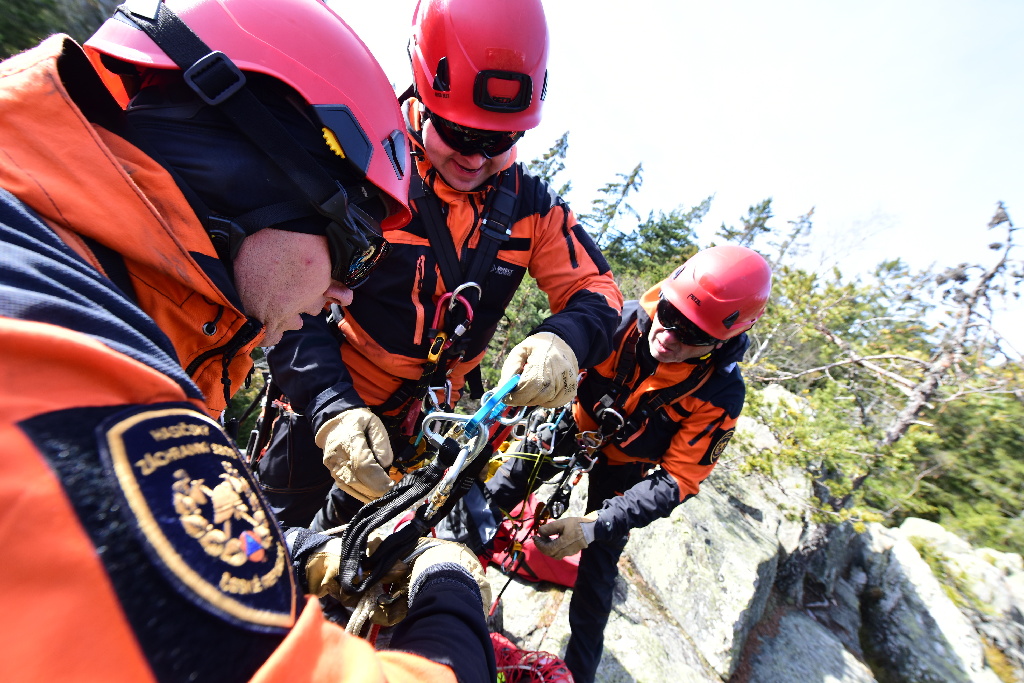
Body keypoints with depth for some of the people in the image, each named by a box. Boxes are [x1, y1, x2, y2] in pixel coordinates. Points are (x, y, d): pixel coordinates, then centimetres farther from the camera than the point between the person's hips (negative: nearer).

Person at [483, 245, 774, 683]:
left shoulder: (720, 395, -29)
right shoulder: (625, 318, -29)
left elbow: (675, 480, -26)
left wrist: (594, 526, -35)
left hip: (627, 466, -1)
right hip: (579, 425, 2)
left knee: (598, 567, 7)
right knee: (508, 482, -10)